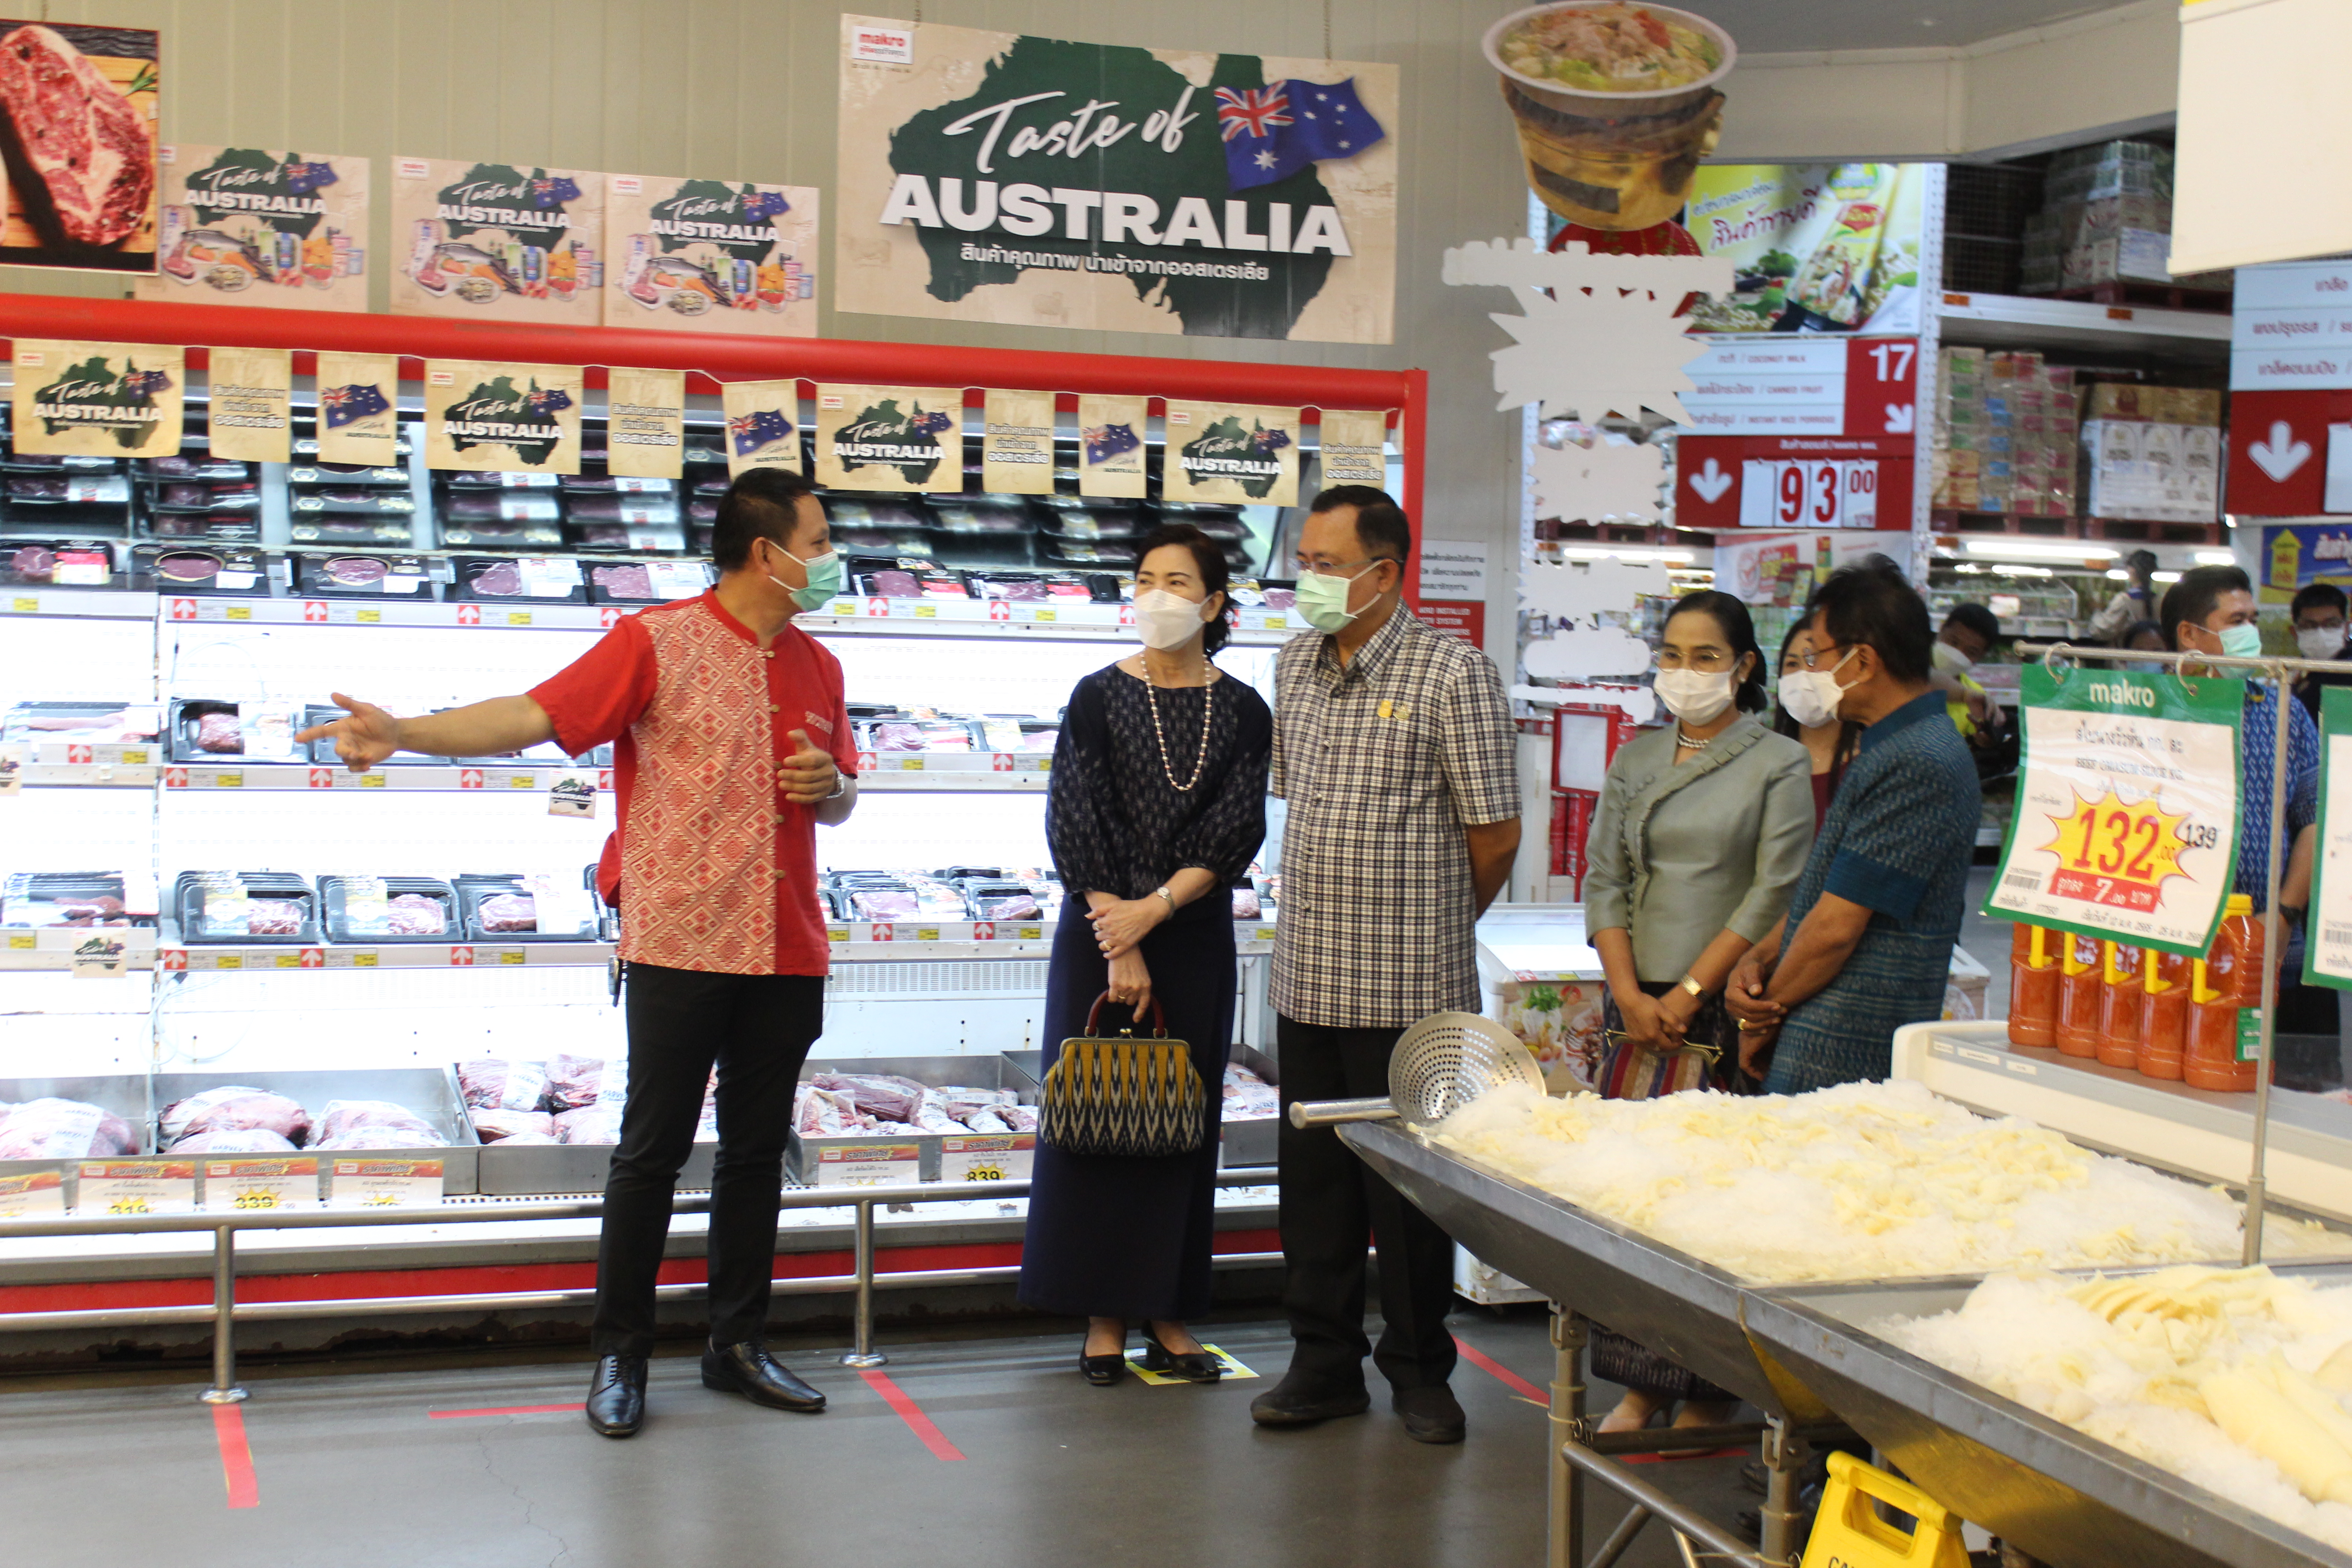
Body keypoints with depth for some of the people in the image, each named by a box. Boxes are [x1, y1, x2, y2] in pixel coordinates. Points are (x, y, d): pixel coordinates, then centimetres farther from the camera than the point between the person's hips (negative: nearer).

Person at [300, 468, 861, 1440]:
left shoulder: (816, 666, 14)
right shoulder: (656, 643, -4)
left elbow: (842, 799, 25)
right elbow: (534, 714, -12)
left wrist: (830, 785, 0)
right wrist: (403, 734, -24)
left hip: (787, 952, 5)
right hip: (680, 946, -5)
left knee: (757, 1151, 11)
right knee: (651, 1151, 1)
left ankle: (737, 1347, 22)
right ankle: (619, 1358, 13)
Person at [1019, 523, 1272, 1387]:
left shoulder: (1243, 713, 3)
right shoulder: (1099, 697, -2)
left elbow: (1234, 833, -4)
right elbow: (1077, 822, -7)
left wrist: (1152, 911, -17)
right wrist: (1118, 948, -13)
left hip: (1195, 939, 2)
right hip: (1099, 933, -1)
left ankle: (1168, 1311, 15)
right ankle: (1104, 1313, 11)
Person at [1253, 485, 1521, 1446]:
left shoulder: (1452, 673, -10)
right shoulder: (1295, 665, 9)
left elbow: (1494, 836, -7)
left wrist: (1429, 923, 6)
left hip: (1409, 987, -6)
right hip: (1305, 977, 6)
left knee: (1407, 1182, 4)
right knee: (1312, 1175, 12)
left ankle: (1419, 1368, 20)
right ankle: (1326, 1360, 24)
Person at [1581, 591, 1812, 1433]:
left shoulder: (1779, 765, -1)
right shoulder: (1636, 760, 14)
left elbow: (1775, 896, -8)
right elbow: (1604, 881, 10)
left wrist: (1691, 992, -12)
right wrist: (1629, 992, -4)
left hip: (1724, 1011, -5)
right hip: (1639, 1009, 5)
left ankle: (1709, 1395, 6)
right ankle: (1639, 1386, 15)